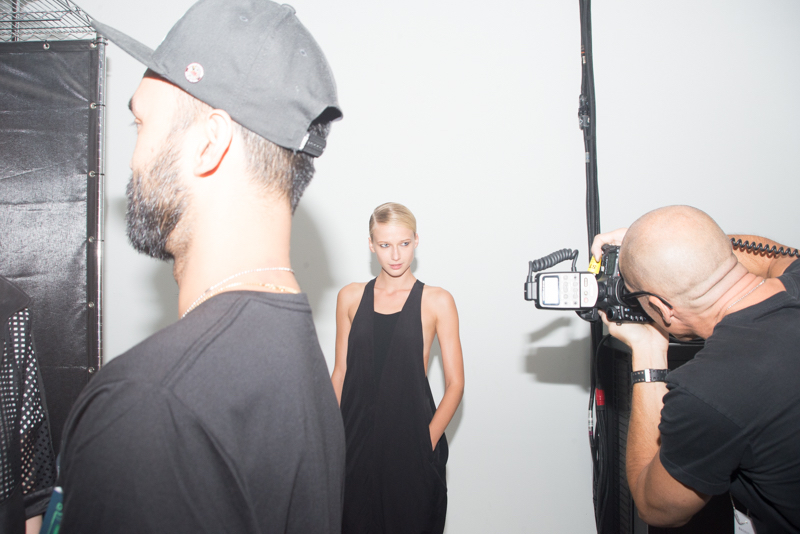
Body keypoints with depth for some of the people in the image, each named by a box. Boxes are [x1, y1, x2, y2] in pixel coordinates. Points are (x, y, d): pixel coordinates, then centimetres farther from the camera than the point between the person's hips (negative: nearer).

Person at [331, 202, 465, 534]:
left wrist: (428, 441, -10)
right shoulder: (350, 297, 5)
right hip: (356, 441, 2)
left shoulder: (437, 301, -2)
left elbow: (455, 383, -2)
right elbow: (340, 373, 9)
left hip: (412, 440, -2)